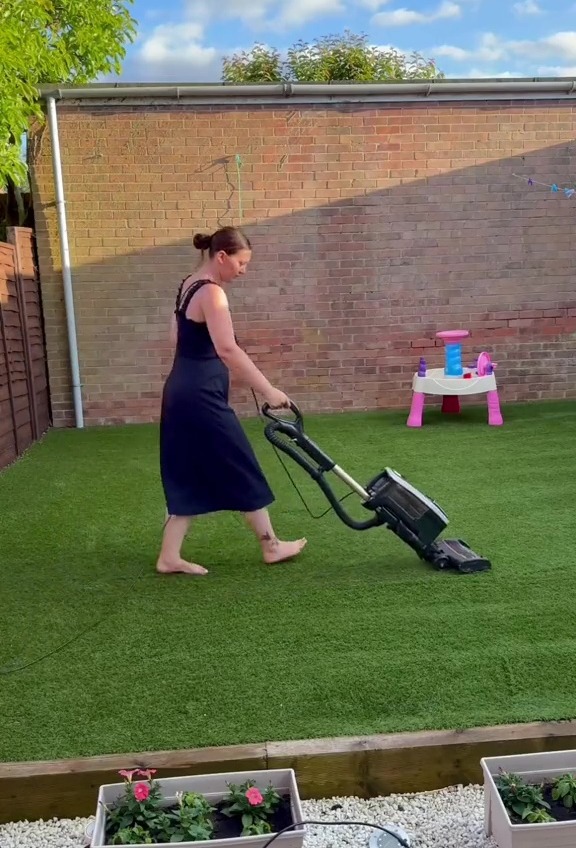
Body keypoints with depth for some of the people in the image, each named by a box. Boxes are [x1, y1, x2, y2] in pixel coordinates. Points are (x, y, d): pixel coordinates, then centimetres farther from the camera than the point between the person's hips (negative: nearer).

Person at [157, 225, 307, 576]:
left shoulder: (189, 285, 13)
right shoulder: (211, 293, -18)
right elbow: (228, 350, -29)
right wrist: (269, 390, -29)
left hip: (181, 390, 10)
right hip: (201, 395, -10)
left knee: (189, 477, 14)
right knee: (242, 471, 4)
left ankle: (169, 557, 16)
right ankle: (271, 546, 19)